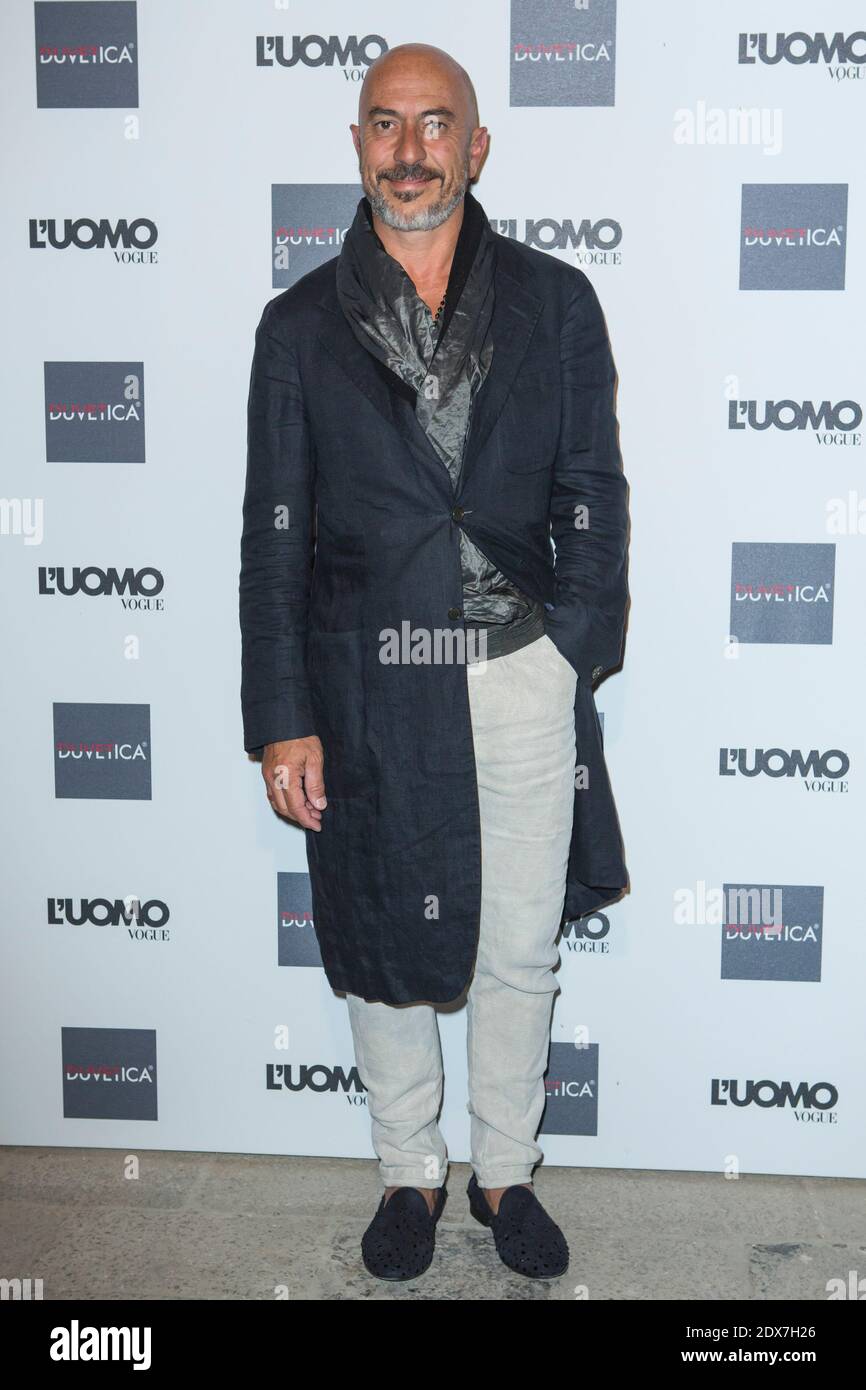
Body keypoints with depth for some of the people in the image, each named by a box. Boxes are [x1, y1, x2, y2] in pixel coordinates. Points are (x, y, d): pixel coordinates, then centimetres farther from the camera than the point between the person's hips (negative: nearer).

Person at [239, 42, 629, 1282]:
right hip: (368, 689, 0)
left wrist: (575, 656, -5)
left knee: (520, 951, 12)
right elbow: (274, 533, 1)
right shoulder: (301, 324, 2)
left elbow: (592, 493, 4)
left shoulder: (555, 301, 3)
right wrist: (281, 719, -4)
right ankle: (411, 1173, 35)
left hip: (523, 673, 1)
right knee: (381, 945, 13)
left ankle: (507, 1172, 34)